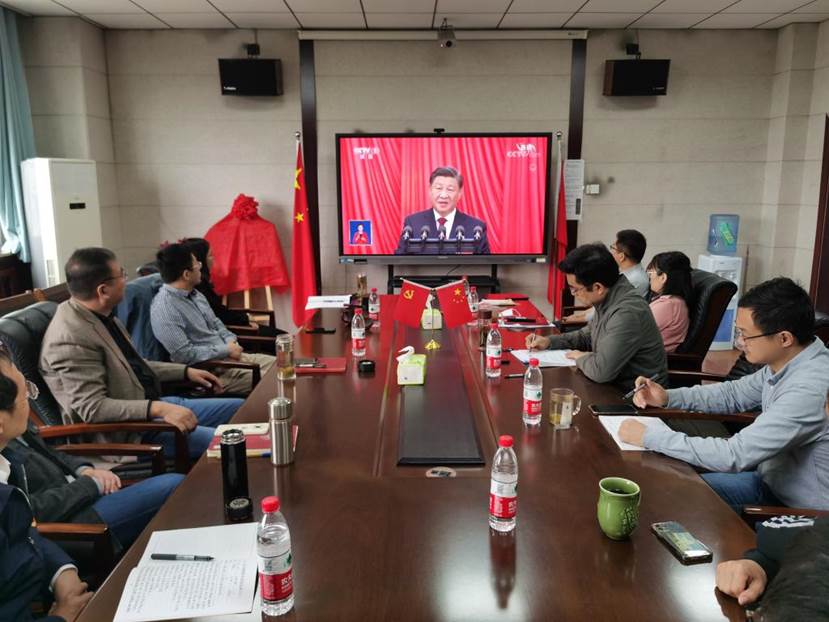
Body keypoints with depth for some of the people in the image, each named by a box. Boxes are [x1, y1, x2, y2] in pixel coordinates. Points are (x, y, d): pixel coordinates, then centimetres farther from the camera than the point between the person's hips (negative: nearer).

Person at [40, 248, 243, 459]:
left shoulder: (101, 315, 5)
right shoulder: (71, 340, -23)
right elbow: (92, 407, -26)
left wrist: (185, 372, 13)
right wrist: (159, 409, -33)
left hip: (151, 403, 10)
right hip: (126, 433, -10)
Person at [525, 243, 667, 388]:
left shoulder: (627, 313, -28)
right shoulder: (607, 299, 1)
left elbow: (601, 371, -31)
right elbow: (587, 336, 19)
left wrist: (580, 358, -11)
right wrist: (549, 341, 7)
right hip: (615, 385, 8)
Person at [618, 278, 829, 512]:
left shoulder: (809, 388, -33)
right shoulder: (783, 361, -6)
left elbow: (734, 456, -33)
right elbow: (734, 393, 12)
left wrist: (648, 437, -26)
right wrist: (668, 398, -3)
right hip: (773, 481, 7)